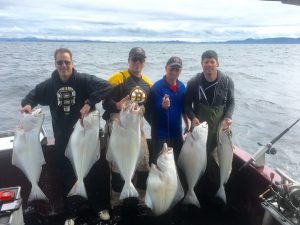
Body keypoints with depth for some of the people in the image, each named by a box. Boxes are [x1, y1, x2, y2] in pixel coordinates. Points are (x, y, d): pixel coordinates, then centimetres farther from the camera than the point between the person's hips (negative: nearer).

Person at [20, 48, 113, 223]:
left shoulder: (84, 80, -11)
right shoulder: (49, 85, 1)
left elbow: (107, 87, -23)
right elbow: (33, 95, 14)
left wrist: (89, 102, -34)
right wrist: (27, 104, -10)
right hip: (62, 141, 3)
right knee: (67, 178, 15)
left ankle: (101, 207, 36)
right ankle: (70, 214, 36)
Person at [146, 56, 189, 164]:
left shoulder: (181, 86, 3)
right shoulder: (157, 87, -15)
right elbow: (151, 110, -19)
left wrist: (187, 124, 18)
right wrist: (163, 106, -37)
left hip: (177, 132, 6)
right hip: (160, 134, -6)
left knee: (178, 160, 18)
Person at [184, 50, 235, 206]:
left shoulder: (227, 82, -2)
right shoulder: (194, 82, -5)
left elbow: (231, 102, 5)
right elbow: (187, 104, 1)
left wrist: (228, 118, -13)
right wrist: (193, 118, -17)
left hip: (219, 129, 1)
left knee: (216, 161, 5)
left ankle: (213, 195, 27)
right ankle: (199, 194, 26)